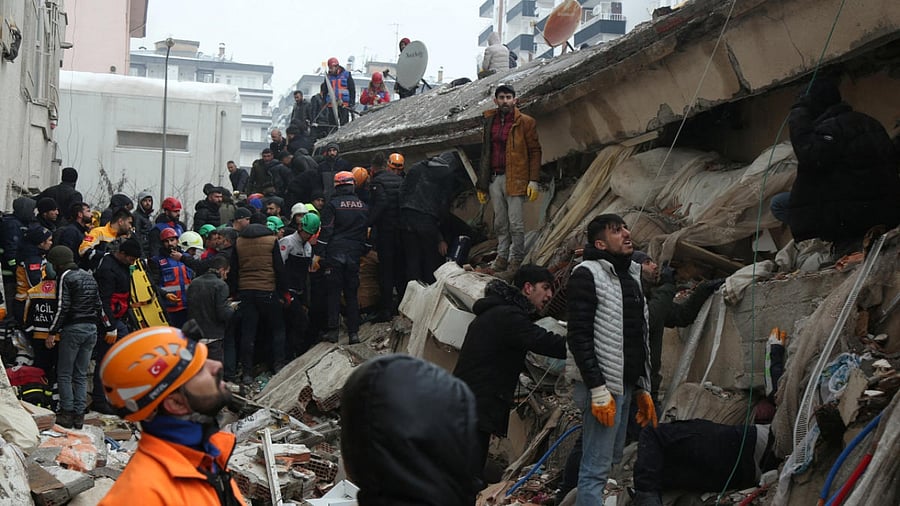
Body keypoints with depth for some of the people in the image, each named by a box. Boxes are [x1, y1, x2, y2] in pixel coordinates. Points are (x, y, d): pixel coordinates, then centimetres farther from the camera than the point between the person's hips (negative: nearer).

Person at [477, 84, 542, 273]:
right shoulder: (489, 122, 13)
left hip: (515, 179, -5)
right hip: (494, 179, 5)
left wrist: (533, 181, -10)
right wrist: (481, 184, 15)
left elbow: (535, 151, -2)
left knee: (515, 223, -4)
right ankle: (502, 256, 17)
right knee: (500, 222, 9)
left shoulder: (525, 122, -1)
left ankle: (516, 258, 6)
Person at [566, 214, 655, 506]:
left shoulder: (631, 276, 16)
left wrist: (642, 389, 17)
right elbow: (579, 337, -17)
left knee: (611, 461, 14)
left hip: (626, 385, 9)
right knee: (597, 467, -8)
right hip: (603, 386, -9)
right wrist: (598, 390, -21)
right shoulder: (587, 274, -10)